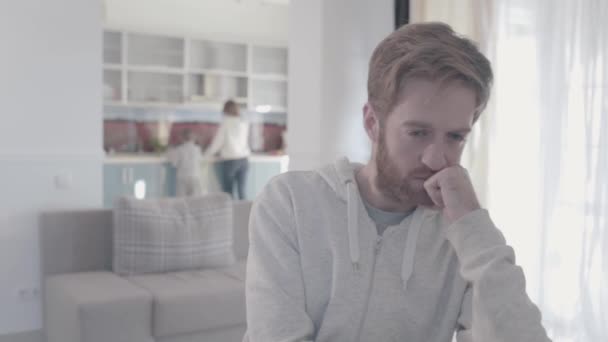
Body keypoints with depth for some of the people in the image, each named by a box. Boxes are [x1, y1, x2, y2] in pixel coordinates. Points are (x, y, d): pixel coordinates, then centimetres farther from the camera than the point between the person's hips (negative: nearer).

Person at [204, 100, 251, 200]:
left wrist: (207, 154, 11)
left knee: (228, 191, 3)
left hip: (229, 161, -4)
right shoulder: (244, 123, 4)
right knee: (241, 191, 6)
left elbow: (218, 141, -3)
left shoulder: (225, 123, -6)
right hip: (243, 160, 4)